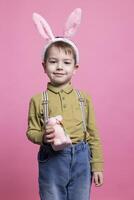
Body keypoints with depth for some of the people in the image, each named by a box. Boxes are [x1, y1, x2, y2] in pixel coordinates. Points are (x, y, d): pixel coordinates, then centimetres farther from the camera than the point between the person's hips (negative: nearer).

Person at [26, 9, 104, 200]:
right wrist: (43, 136, -18)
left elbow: (93, 134, 4)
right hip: (51, 161, -1)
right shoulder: (38, 100, -3)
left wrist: (97, 166, 4)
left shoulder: (84, 98, 1)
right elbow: (31, 131, 4)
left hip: (81, 159, 1)